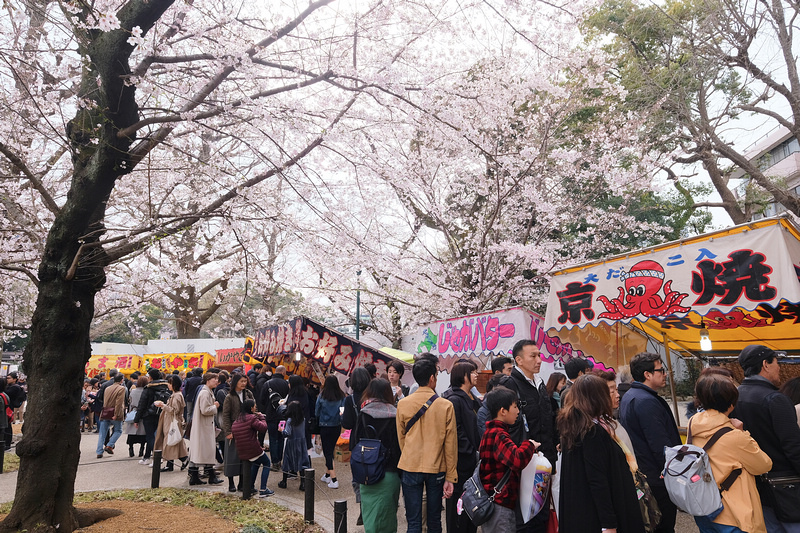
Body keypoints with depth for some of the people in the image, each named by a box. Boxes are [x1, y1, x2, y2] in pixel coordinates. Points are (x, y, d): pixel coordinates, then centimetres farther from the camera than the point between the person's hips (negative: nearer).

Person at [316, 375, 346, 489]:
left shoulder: (322, 396, -12)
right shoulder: (341, 396, -8)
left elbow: (316, 412, -1)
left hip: (325, 427, -3)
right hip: (337, 427, 3)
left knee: (327, 452, 2)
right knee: (331, 450, 19)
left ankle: (334, 480, -4)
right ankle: (327, 475, 31)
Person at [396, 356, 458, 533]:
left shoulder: (403, 404, -5)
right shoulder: (446, 406, -9)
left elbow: (401, 438, 5)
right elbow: (450, 444, -6)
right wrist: (450, 477, 2)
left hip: (410, 468, 0)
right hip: (436, 469, 0)